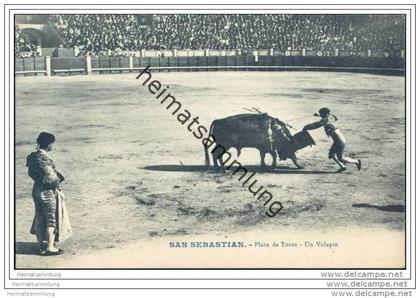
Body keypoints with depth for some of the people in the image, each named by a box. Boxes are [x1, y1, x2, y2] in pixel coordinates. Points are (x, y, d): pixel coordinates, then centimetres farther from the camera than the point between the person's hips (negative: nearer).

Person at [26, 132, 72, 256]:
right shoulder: (44, 158, -25)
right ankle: (50, 247, 9)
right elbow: (49, 178, -25)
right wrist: (58, 179, -4)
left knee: (40, 217, 20)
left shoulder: (32, 156, 2)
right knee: (52, 219, 4)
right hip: (48, 191, -8)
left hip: (37, 189, 8)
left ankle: (42, 243, 33)